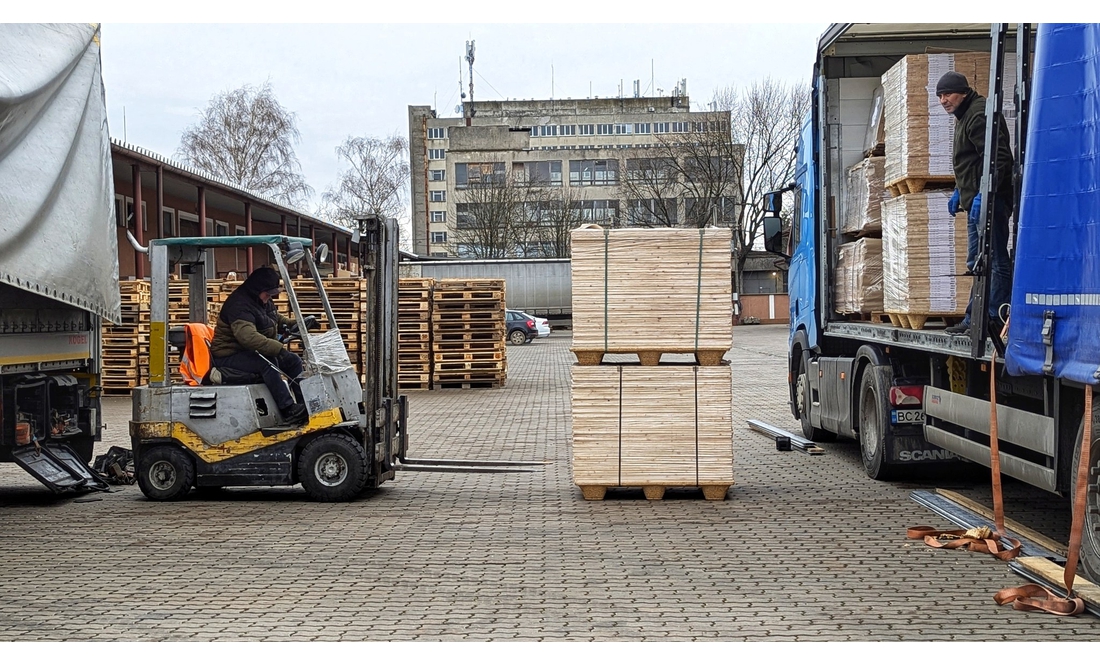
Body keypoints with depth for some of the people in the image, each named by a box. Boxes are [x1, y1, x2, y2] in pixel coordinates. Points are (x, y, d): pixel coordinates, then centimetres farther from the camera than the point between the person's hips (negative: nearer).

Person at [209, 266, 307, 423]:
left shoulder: (265, 301, 9)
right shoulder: (240, 304, -24)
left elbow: (276, 318, 29)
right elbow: (248, 336, -41)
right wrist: (278, 348, -47)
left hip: (252, 352, 10)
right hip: (230, 356, -10)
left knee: (293, 360, -1)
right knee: (267, 363, -35)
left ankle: (305, 403, -2)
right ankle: (288, 410, -37)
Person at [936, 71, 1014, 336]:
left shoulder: (979, 114, -14)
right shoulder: (964, 116, 20)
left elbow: (997, 158, -23)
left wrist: (982, 195, -28)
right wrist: (959, 192, 27)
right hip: (976, 201, 12)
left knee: (995, 261, -9)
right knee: (977, 264, 15)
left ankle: (995, 319, -8)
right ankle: (974, 319, 21)